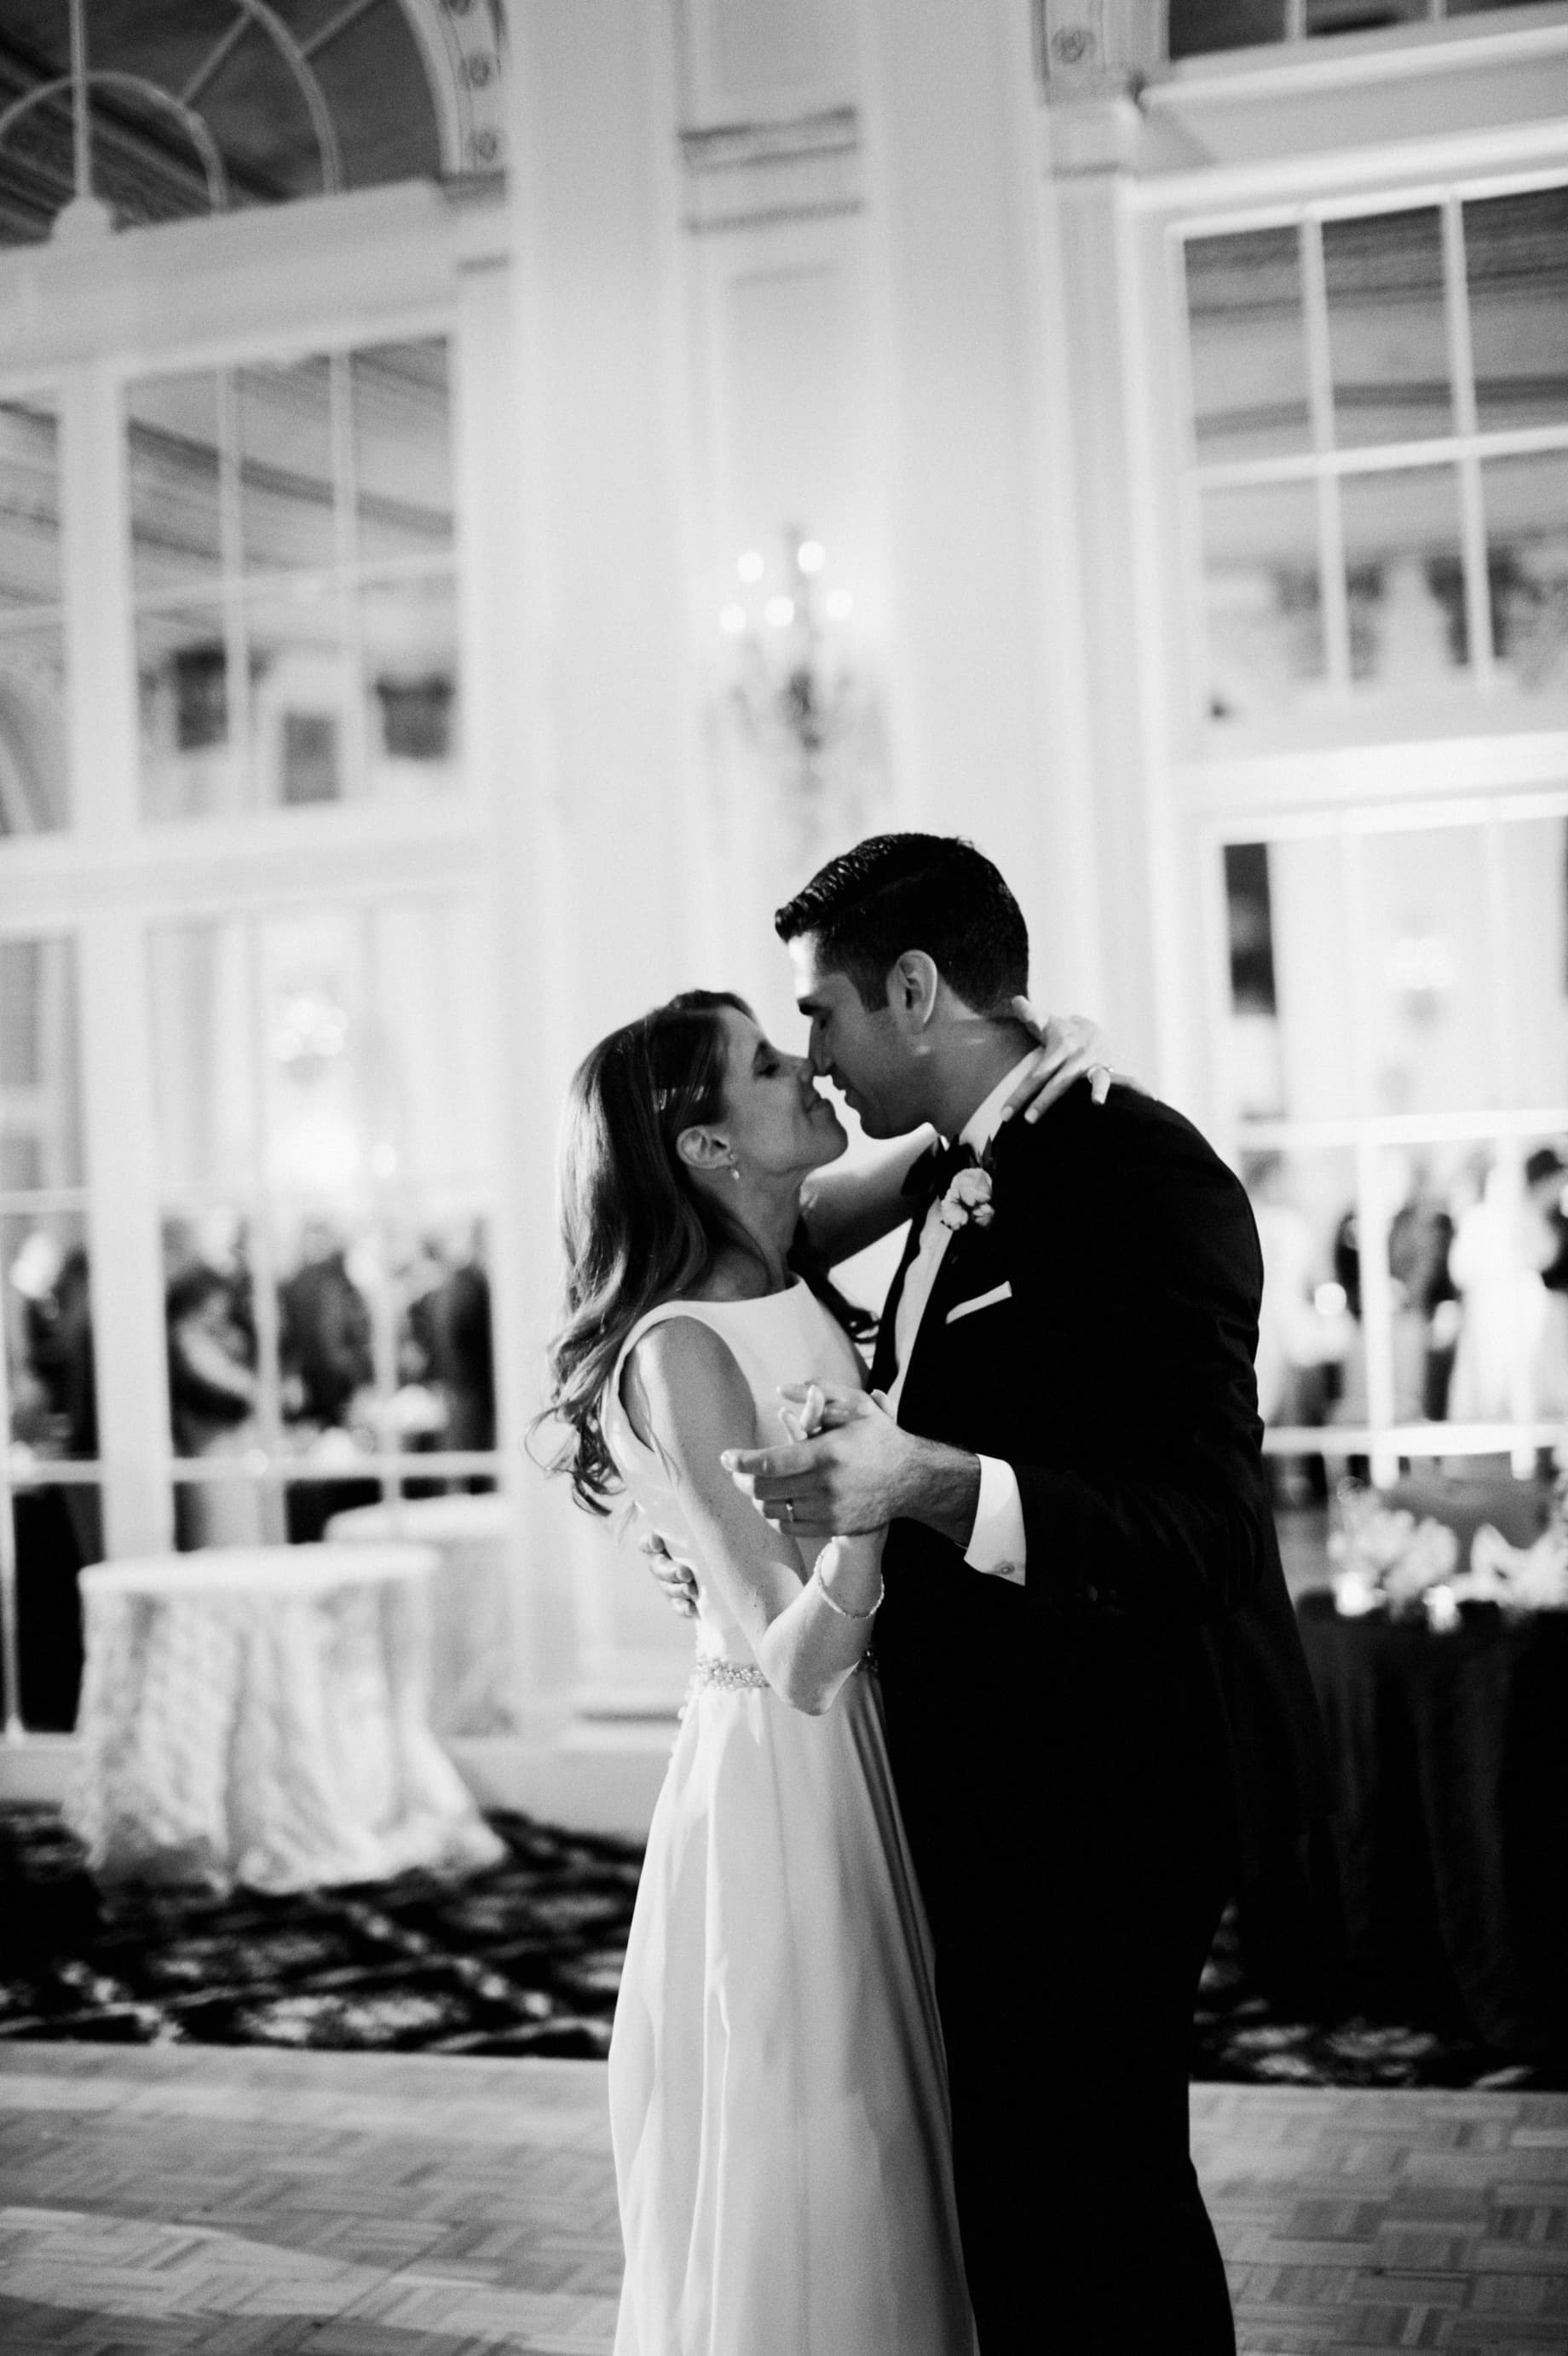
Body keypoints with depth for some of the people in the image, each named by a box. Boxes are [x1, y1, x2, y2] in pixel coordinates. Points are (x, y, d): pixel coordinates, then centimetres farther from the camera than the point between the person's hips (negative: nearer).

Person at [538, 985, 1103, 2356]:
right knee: (797, 2193, 5)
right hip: (780, 1778, -8)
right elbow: (799, 1657, -23)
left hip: (853, 1762, 8)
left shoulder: (784, 1273, 2)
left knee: (867, 2167, 19)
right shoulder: (680, 1353, -21)